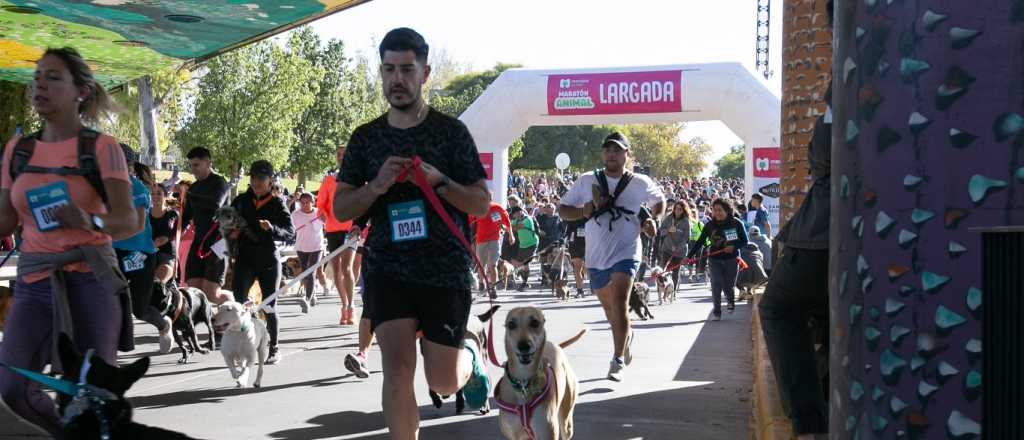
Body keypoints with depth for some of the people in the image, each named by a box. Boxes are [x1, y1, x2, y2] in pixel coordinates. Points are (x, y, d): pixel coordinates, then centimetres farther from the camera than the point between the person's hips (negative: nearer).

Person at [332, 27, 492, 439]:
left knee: (443, 382, 4)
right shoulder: (366, 137, 7)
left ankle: (470, 355, 39)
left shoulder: (451, 131, 0)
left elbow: (482, 203, 0)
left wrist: (439, 181, -18)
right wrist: (376, 186, -13)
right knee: (397, 369, -13)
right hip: (387, 267, 1)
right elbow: (340, 208, 7)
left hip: (446, 269, -1)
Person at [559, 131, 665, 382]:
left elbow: (660, 201, 20)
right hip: (596, 258, 3)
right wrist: (584, 211, -15)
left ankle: (618, 361, -12)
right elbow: (563, 210, 4)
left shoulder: (640, 183, 1)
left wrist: (654, 220, 1)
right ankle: (626, 335, 49)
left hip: (626, 254, -3)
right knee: (610, 309, 18)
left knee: (619, 305, -20)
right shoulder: (587, 181, 2)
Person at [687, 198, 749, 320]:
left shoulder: (736, 223, -4)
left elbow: (744, 241, -1)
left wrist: (733, 247, -19)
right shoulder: (710, 225, 0)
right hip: (715, 259, 1)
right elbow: (700, 242, 0)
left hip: (731, 259, -1)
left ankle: (730, 301, 37)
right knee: (716, 284, -12)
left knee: (729, 286, 2)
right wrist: (689, 256, -7)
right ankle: (717, 311, 2)